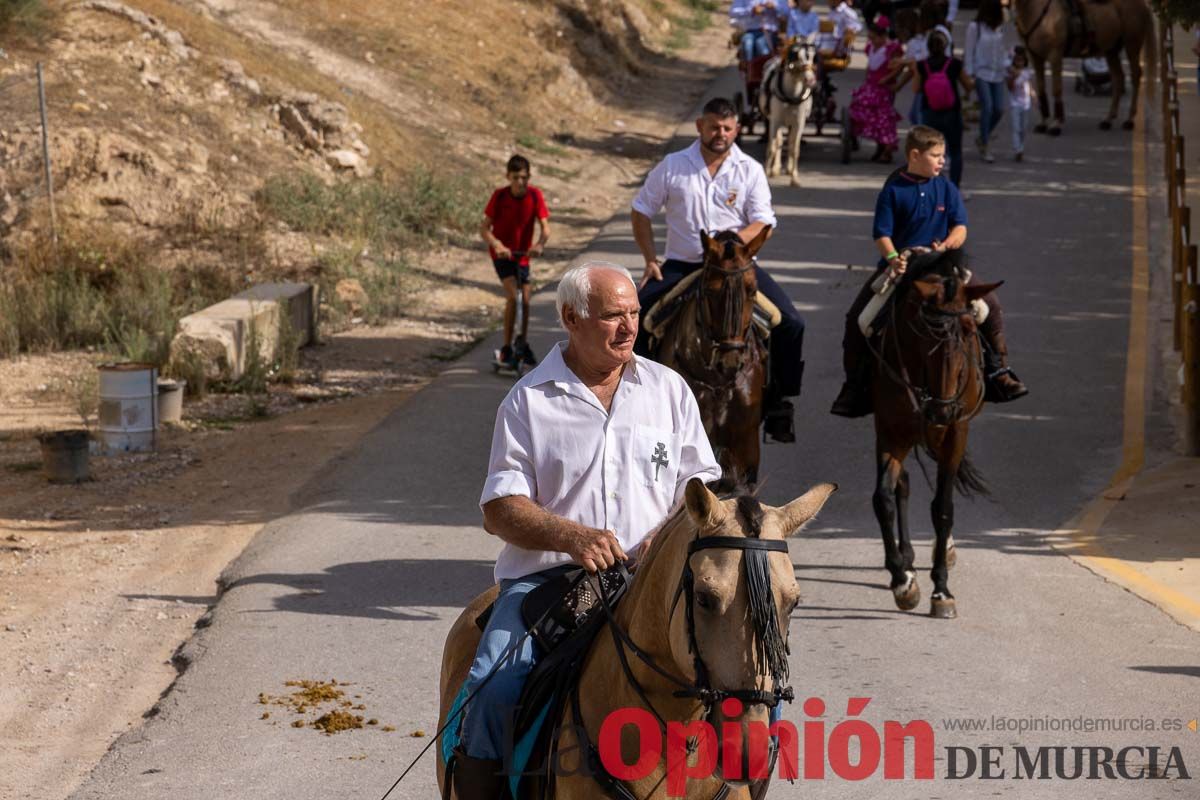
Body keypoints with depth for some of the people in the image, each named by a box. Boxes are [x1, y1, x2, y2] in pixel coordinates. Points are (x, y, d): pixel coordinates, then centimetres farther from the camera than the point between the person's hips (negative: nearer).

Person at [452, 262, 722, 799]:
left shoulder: (669, 390, 13)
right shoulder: (528, 401, 6)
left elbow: (702, 487, 14)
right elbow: (499, 510, 0)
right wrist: (571, 536, -18)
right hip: (545, 575, -1)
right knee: (491, 690, -25)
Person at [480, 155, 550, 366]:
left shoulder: (535, 195, -12)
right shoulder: (500, 196, -16)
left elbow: (545, 227, -14)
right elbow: (485, 228, -17)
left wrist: (540, 245, -35)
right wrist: (497, 245, -35)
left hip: (523, 254, 3)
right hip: (502, 253, -3)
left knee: (525, 301, 6)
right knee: (512, 296, -19)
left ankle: (523, 343, 28)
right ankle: (506, 347, -11)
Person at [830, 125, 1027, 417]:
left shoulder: (946, 188, 3)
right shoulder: (893, 191, -4)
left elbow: (960, 227, 0)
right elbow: (882, 234, -8)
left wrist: (946, 246, -21)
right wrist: (893, 258, -28)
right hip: (900, 265, -2)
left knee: (990, 305, -8)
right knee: (856, 316, -13)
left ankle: (997, 371, 8)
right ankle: (856, 384, 2)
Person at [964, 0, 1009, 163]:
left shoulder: (1001, 27, 5)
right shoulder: (975, 27, -7)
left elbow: (1003, 48, 13)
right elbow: (969, 51, -5)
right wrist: (969, 74, -7)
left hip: (997, 73, 5)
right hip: (981, 72, -5)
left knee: (999, 109, 0)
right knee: (987, 108, -13)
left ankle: (982, 138, 23)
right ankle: (985, 146, -4)